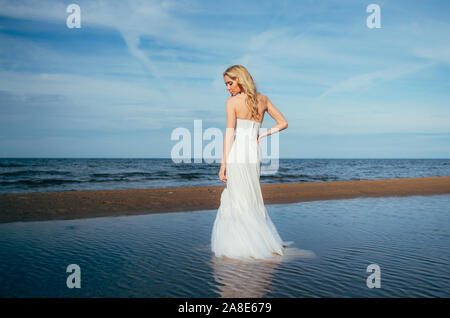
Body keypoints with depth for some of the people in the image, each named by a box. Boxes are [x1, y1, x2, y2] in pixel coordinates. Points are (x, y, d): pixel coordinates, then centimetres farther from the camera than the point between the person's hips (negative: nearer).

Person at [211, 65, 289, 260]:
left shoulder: (232, 102, -5)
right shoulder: (263, 100, 11)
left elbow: (229, 133, -10)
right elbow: (283, 123, 14)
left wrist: (223, 164, -9)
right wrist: (263, 135, 10)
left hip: (237, 154, -6)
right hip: (254, 154, 6)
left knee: (239, 201, 0)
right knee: (250, 200, 17)